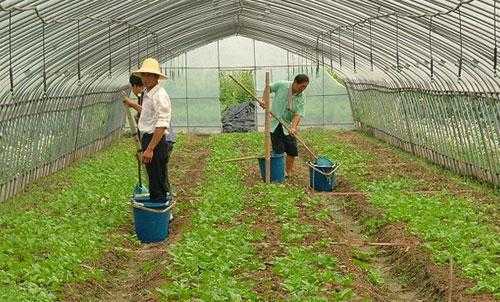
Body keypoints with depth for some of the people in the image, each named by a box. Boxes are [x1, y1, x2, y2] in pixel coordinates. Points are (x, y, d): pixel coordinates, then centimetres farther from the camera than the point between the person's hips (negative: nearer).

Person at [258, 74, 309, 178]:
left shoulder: (301, 98, -6)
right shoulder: (282, 85, -11)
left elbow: (298, 114, -15)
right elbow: (268, 88, 7)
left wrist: (293, 127, -30)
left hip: (288, 125, 2)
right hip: (275, 124, -2)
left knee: (292, 150, 0)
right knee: (278, 151, -5)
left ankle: (289, 172, 16)